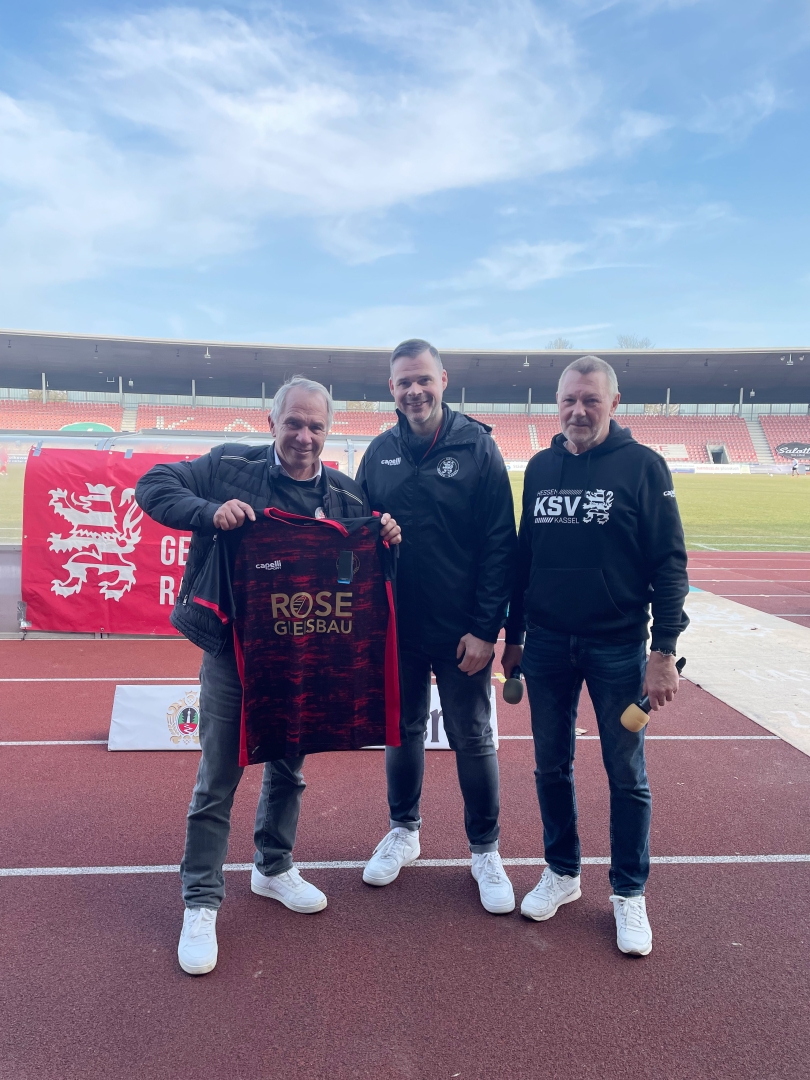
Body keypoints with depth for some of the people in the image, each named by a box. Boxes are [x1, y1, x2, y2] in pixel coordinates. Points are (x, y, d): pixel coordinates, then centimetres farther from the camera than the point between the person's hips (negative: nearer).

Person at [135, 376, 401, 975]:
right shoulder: (230, 467, -7)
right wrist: (209, 511, -25)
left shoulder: (346, 495, 1)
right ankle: (202, 902, 23)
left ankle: (274, 868, 41)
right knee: (218, 779, 5)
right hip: (233, 650, -3)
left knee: (288, 769, 18)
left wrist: (387, 539, -15)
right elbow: (153, 486, -7)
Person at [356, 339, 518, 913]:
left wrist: (486, 629, -13)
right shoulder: (380, 452, 3)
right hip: (398, 627, 3)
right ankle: (404, 830, 38)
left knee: (473, 739, 10)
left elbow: (500, 544, -9)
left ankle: (486, 850, 29)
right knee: (403, 731, 17)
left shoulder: (478, 447, -8)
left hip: (462, 631, -3)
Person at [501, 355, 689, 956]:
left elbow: (670, 563, -8)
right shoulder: (541, 467, 6)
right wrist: (513, 637, 12)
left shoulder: (643, 466, -7)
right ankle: (562, 873, 34)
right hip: (546, 645, 4)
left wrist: (664, 650, -13)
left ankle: (629, 895, 27)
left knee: (627, 775, 8)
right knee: (552, 766, 14)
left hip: (617, 647, -3)